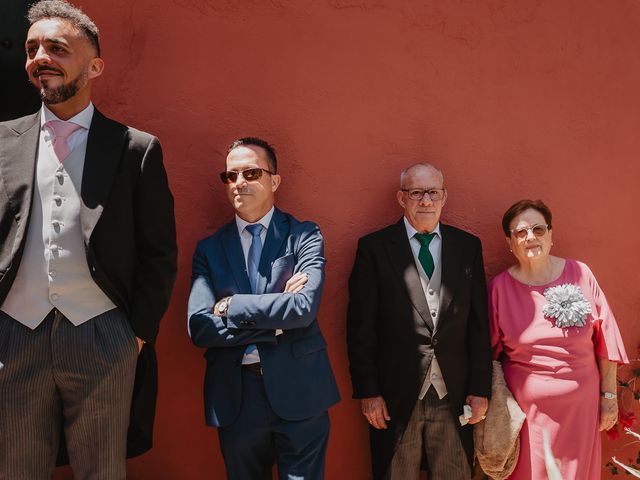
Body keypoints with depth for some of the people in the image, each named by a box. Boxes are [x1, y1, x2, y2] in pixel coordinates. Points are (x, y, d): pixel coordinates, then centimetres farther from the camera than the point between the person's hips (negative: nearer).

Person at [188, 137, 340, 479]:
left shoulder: (304, 236, -1)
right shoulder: (210, 248, 5)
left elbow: (305, 307, -17)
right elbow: (198, 327, -7)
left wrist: (230, 306, -11)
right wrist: (276, 321, -13)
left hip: (298, 391, -2)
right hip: (234, 398, 2)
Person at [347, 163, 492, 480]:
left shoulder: (468, 246, 5)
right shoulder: (374, 247, -4)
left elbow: (479, 324, 5)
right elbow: (360, 328, -4)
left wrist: (481, 388, 3)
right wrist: (367, 392, -6)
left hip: (454, 398, 3)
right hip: (395, 397, -2)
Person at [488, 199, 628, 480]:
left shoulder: (580, 274, -5)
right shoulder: (500, 287, -6)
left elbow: (605, 339, 0)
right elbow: (488, 351, 3)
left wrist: (609, 394, 2)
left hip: (580, 404, 1)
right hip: (525, 406, -1)